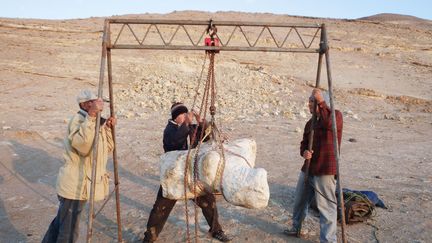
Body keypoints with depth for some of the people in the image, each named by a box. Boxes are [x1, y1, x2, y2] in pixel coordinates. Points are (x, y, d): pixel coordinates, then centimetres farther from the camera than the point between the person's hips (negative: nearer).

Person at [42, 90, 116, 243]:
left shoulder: (98, 121, 9)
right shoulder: (78, 119, -18)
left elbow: (108, 148, 12)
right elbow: (83, 146, -37)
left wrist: (108, 128, -2)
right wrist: (91, 116, -40)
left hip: (81, 184, 9)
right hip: (74, 185, -9)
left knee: (62, 221, 27)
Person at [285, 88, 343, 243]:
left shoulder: (335, 115, -6)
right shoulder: (310, 123, 14)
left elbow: (328, 123, -30)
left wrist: (320, 101, -24)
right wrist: (304, 152, -7)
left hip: (325, 172, -8)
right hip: (307, 169, 8)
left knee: (326, 207, -5)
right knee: (300, 201, 21)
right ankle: (296, 228, 41)